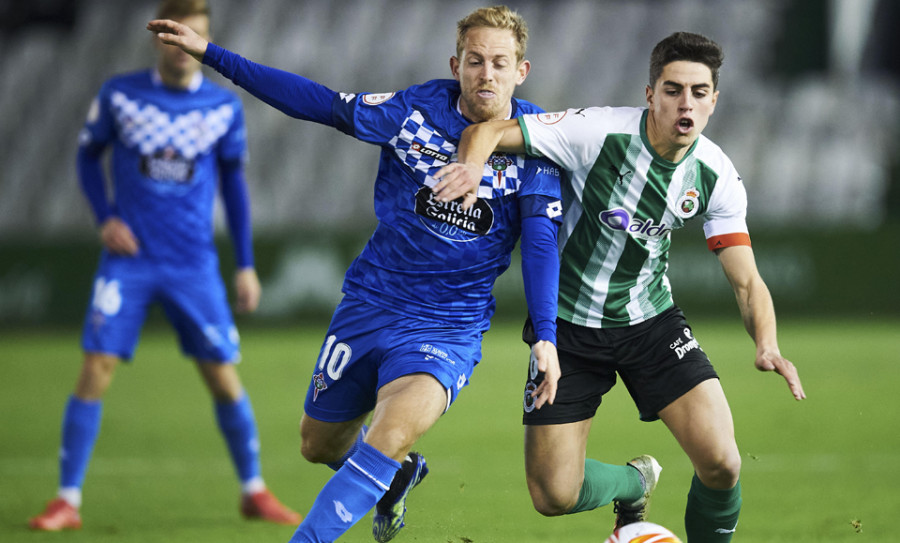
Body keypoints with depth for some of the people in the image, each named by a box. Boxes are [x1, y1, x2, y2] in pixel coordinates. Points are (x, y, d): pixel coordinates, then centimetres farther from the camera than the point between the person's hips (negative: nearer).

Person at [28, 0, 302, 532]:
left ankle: (254, 492, 18)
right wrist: (105, 218, -3)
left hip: (195, 267, 1)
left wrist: (246, 264, 9)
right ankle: (68, 500, -4)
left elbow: (234, 182, 11)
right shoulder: (119, 95, -2)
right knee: (96, 371, -10)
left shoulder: (225, 107, 1)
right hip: (129, 261, -1)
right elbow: (88, 154, 12)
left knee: (224, 378, 1)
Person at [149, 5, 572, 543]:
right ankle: (397, 474, 50)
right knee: (320, 446, 18)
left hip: (448, 332, -3)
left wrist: (545, 337, -23)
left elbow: (541, 243, -10)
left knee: (392, 434, -30)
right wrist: (209, 53, 0)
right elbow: (326, 105, 1)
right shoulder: (418, 109, -5)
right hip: (368, 307, 3)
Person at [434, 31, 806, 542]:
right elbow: (487, 131, -17)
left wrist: (768, 345, -31)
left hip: (651, 321, 2)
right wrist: (472, 165, -42)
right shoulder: (599, 131, -21)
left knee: (721, 464, -18)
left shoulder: (716, 175, -11)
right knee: (553, 496, -3)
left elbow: (748, 281, -11)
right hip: (569, 324, -2)